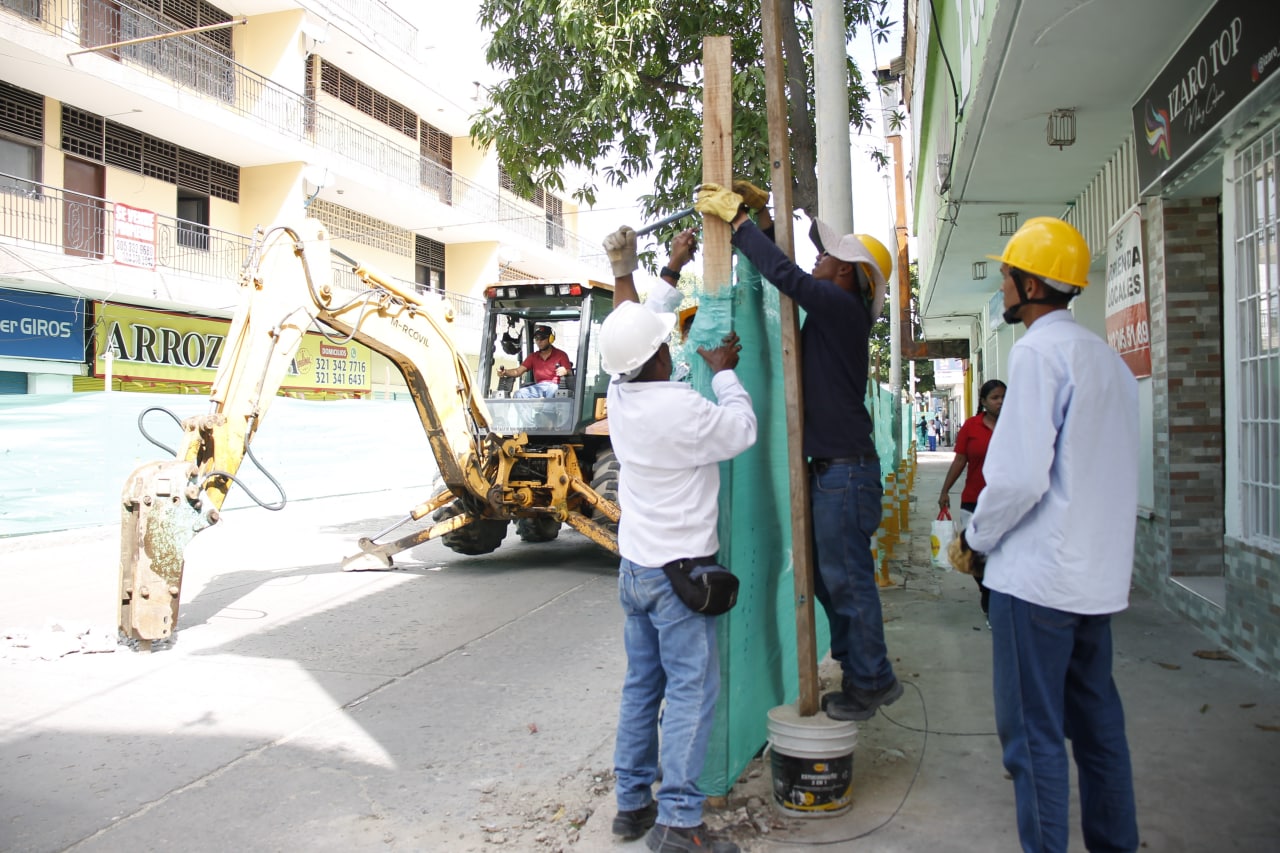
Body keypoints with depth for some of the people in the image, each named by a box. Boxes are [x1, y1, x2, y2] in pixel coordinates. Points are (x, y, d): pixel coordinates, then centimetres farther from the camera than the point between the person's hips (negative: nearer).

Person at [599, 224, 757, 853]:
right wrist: (724, 373, 8)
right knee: (691, 690, -2)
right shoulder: (683, 409, -21)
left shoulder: (619, 396, 1)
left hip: (635, 565, 8)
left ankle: (632, 802, 23)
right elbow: (742, 432, -5)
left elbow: (635, 325, 17)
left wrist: (672, 269, 25)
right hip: (677, 570, -8)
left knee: (642, 684, 15)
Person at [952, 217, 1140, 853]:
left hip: (1038, 576, -9)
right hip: (1099, 575, 9)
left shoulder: (1039, 352, -14)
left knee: (1033, 731, 0)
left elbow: (1020, 474, -21)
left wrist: (975, 539, -5)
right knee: (1097, 721, 18)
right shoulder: (1109, 359, 14)